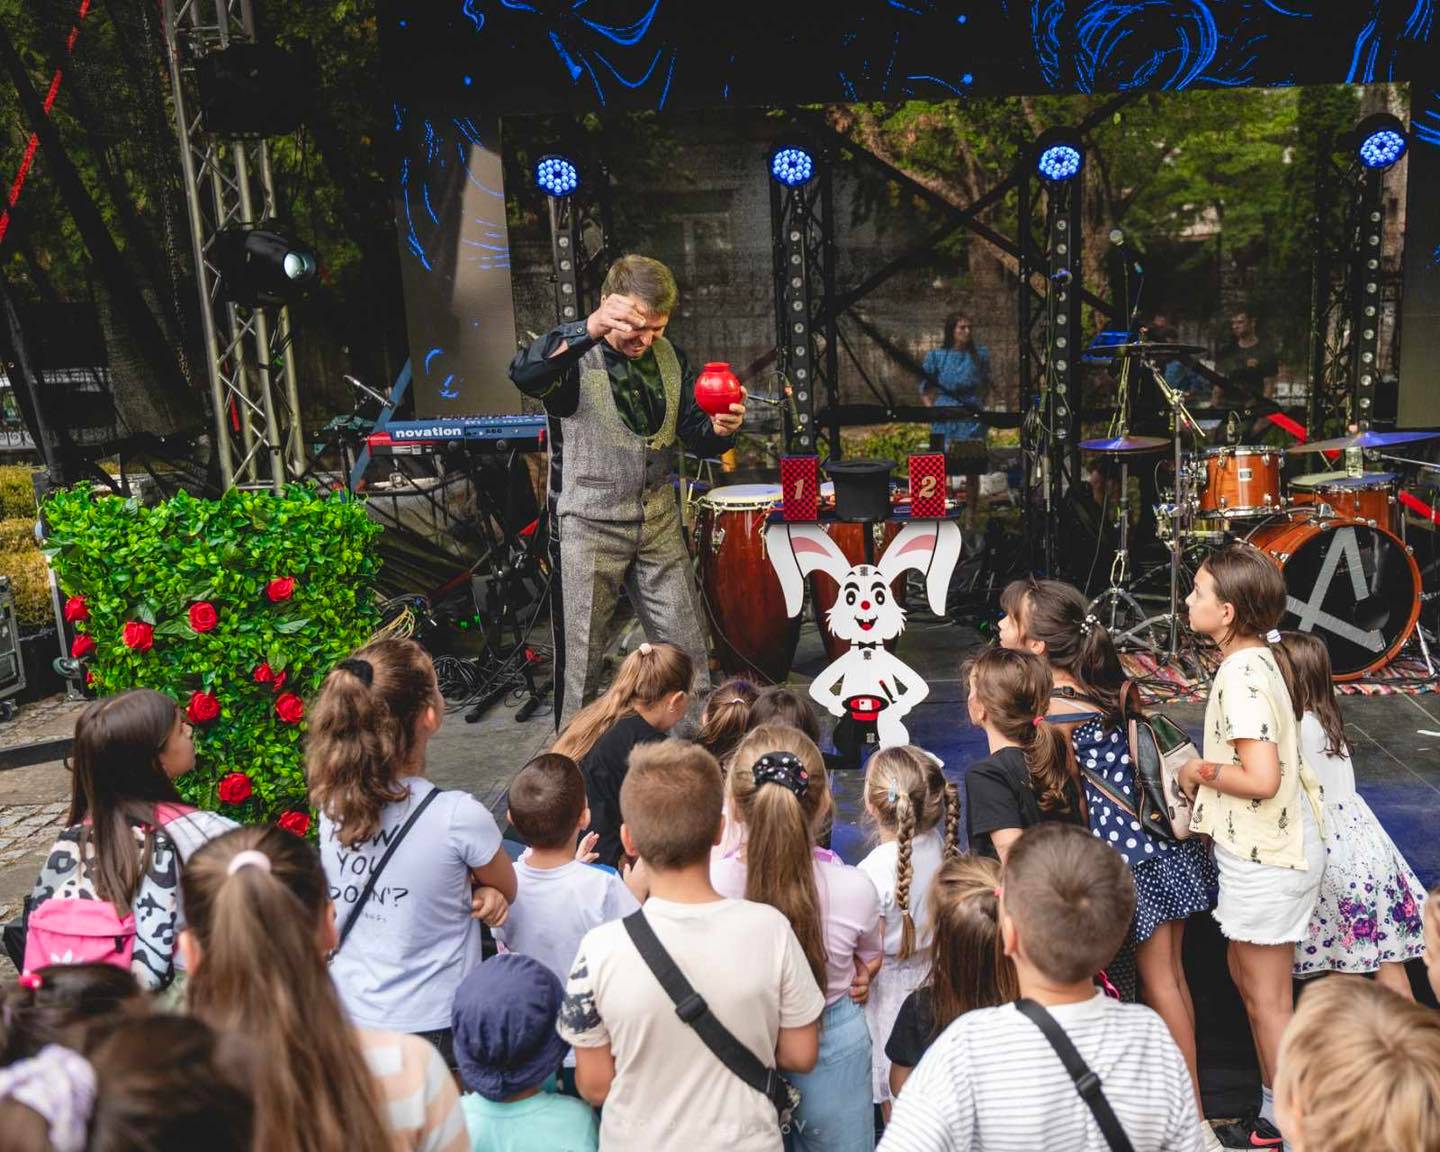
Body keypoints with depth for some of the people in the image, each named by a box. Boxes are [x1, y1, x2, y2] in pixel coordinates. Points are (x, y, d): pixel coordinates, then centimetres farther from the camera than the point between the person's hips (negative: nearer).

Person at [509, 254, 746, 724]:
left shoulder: (669, 356, 7)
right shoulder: (575, 356, -11)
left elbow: (693, 434, 11)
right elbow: (524, 374, -34)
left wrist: (719, 429, -14)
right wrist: (588, 330, -50)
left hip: (659, 522, 5)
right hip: (591, 524, -5)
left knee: (686, 645, 10)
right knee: (585, 653, 5)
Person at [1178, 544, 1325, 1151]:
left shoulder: (1241, 676, -24)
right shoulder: (1257, 658, 6)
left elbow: (1261, 779, -31)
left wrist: (1201, 771, -15)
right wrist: (1207, 768, 6)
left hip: (1265, 859, -10)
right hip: (1269, 849, 10)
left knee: (1267, 999, 6)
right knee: (1245, 974, 23)